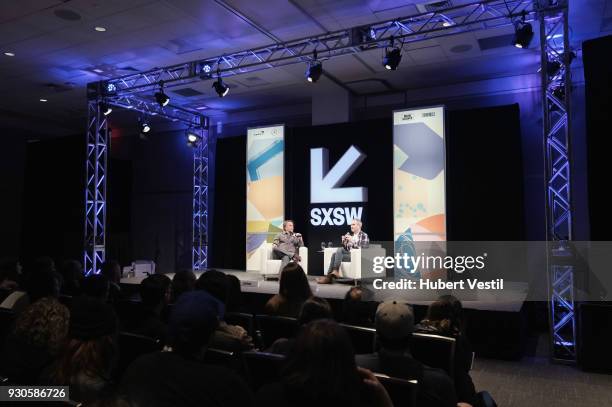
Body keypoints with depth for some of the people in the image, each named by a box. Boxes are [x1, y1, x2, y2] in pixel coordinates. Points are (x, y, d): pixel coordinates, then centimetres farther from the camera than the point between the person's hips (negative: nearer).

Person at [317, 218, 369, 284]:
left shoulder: (364, 236, 0)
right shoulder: (349, 234, 17)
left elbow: (363, 249, -11)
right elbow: (344, 248, 17)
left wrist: (352, 241, -18)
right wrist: (344, 242, -3)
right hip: (348, 253, 6)